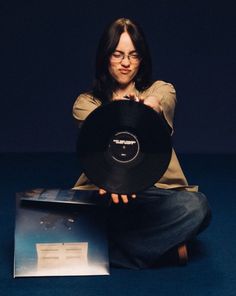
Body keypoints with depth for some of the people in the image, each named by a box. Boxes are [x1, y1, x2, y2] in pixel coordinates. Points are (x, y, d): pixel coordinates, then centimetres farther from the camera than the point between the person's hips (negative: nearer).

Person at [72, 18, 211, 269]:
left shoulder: (161, 90, 10)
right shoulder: (85, 103, 9)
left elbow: (161, 104, -17)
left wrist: (150, 109, -45)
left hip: (156, 193, 1)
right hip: (103, 191, 0)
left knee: (195, 207, -34)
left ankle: (105, 249, -27)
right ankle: (160, 242, -25)